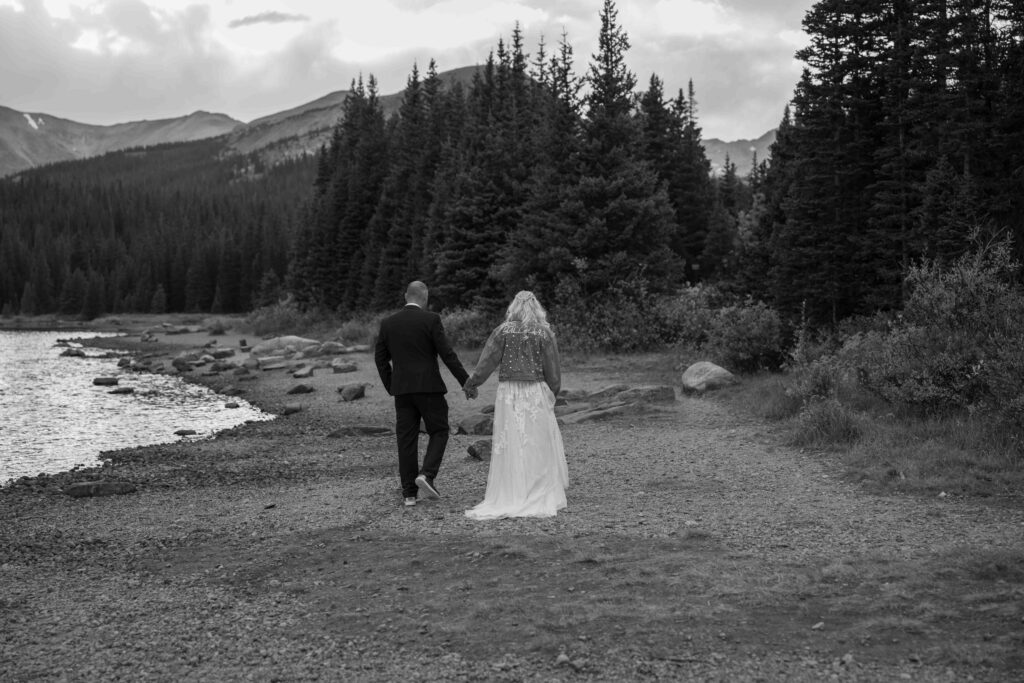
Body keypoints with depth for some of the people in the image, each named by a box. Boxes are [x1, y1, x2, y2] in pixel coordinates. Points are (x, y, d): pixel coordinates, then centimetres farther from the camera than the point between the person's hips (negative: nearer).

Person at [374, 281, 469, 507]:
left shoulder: (387, 323, 6)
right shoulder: (431, 320, -7)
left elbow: (380, 358, 9)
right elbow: (447, 354, -10)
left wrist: (391, 387, 18)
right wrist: (466, 381, -3)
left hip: (402, 389, 4)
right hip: (429, 387, -4)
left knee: (406, 438, 6)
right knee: (439, 432, 10)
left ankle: (409, 492, 7)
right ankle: (427, 474, -11)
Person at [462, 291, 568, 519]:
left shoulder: (503, 331, -1)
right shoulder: (544, 333, -2)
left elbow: (487, 361, -2)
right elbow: (552, 370, 0)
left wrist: (470, 385, 7)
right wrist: (554, 392, 14)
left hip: (508, 393, 1)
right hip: (536, 393, -1)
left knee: (509, 446, 5)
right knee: (539, 445, 7)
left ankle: (509, 498, 5)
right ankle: (542, 497, 10)